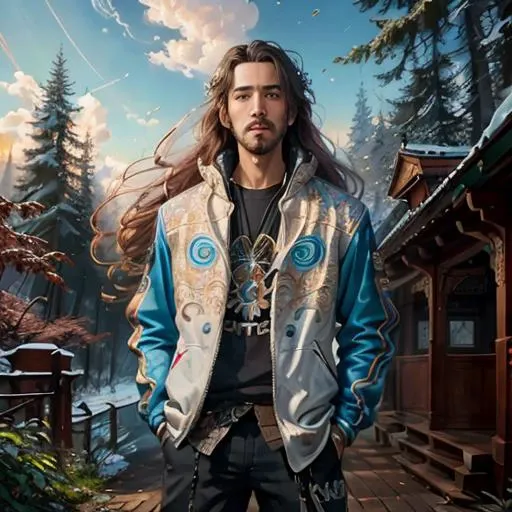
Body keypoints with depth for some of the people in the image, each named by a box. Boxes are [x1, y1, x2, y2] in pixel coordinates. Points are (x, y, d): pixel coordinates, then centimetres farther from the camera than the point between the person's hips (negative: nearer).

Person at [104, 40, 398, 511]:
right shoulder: (178, 214, 4)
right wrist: (162, 415, 1)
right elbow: (153, 328, 8)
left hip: (301, 437, 0)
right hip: (198, 436, 1)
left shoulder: (341, 215, 1)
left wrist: (346, 423, -2)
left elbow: (366, 331, 4)